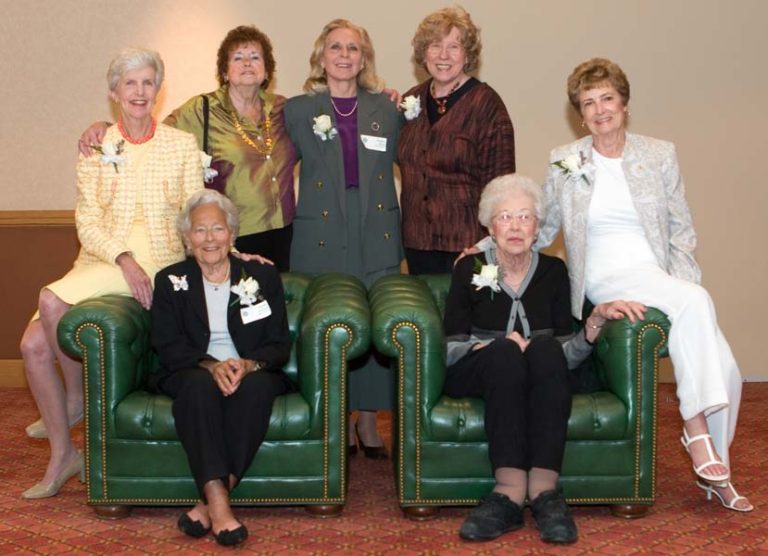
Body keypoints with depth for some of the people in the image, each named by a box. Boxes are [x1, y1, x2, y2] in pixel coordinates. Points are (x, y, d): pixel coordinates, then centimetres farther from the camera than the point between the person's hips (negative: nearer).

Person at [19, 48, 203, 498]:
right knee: (34, 345, -11)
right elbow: (87, 223, 1)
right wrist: (123, 258, -15)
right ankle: (63, 454, 5)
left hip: (158, 258, -4)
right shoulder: (96, 148, 8)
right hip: (102, 261, 4)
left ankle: (78, 397, -2)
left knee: (53, 300, -28)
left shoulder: (183, 144, 4)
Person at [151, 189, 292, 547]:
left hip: (251, 373, 1)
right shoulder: (170, 281, 12)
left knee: (258, 384, -35)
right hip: (192, 374, 0)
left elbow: (280, 344, 4)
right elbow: (168, 346, 0)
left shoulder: (263, 276, 12)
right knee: (199, 382, -36)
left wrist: (248, 364, -19)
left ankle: (209, 503, -35)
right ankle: (219, 504, -45)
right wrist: (211, 365, -20)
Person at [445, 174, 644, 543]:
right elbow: (449, 347, -2)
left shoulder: (553, 271, 10)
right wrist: (495, 346, -19)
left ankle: (544, 489, -43)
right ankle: (512, 492, -46)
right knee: (506, 352, -35)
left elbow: (566, 354, 4)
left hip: (539, 380, 1)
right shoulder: (469, 270, 6)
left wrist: (596, 320, -13)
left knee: (545, 348, -33)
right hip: (476, 376, -1)